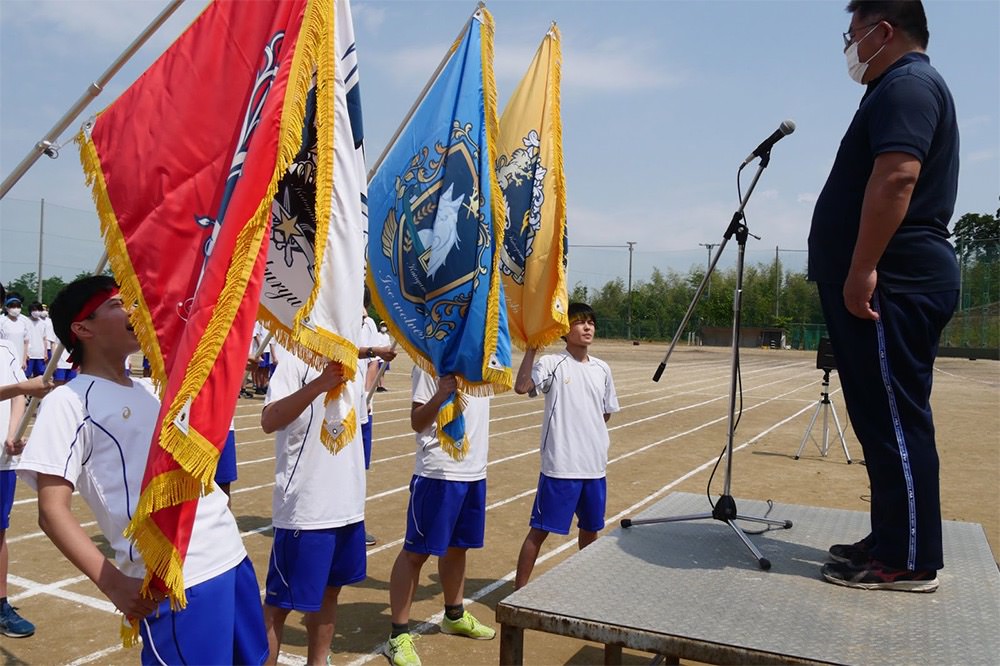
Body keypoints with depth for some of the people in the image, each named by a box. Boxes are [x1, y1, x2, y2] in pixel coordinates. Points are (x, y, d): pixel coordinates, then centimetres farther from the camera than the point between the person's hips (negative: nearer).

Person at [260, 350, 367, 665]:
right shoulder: (294, 359, -14)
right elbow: (269, 421, -29)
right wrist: (320, 384, -40)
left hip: (348, 503, 8)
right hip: (304, 509, -7)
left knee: (329, 589, 20)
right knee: (280, 601, 4)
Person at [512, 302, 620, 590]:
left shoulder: (602, 369, 9)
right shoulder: (552, 363, -8)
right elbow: (521, 386, -26)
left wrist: (594, 436, 12)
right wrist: (532, 347, -23)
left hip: (595, 465, 6)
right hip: (560, 465, -5)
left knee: (591, 528, 19)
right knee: (540, 529, 1)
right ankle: (520, 588, 14)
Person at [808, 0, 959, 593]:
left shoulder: (906, 84, -7)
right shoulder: (903, 87, 27)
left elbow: (896, 177, -23)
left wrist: (862, 270, -25)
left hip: (890, 283, -11)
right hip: (889, 283, 11)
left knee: (895, 420, -7)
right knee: (885, 419, 12)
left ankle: (909, 561, 0)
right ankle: (891, 541, 20)